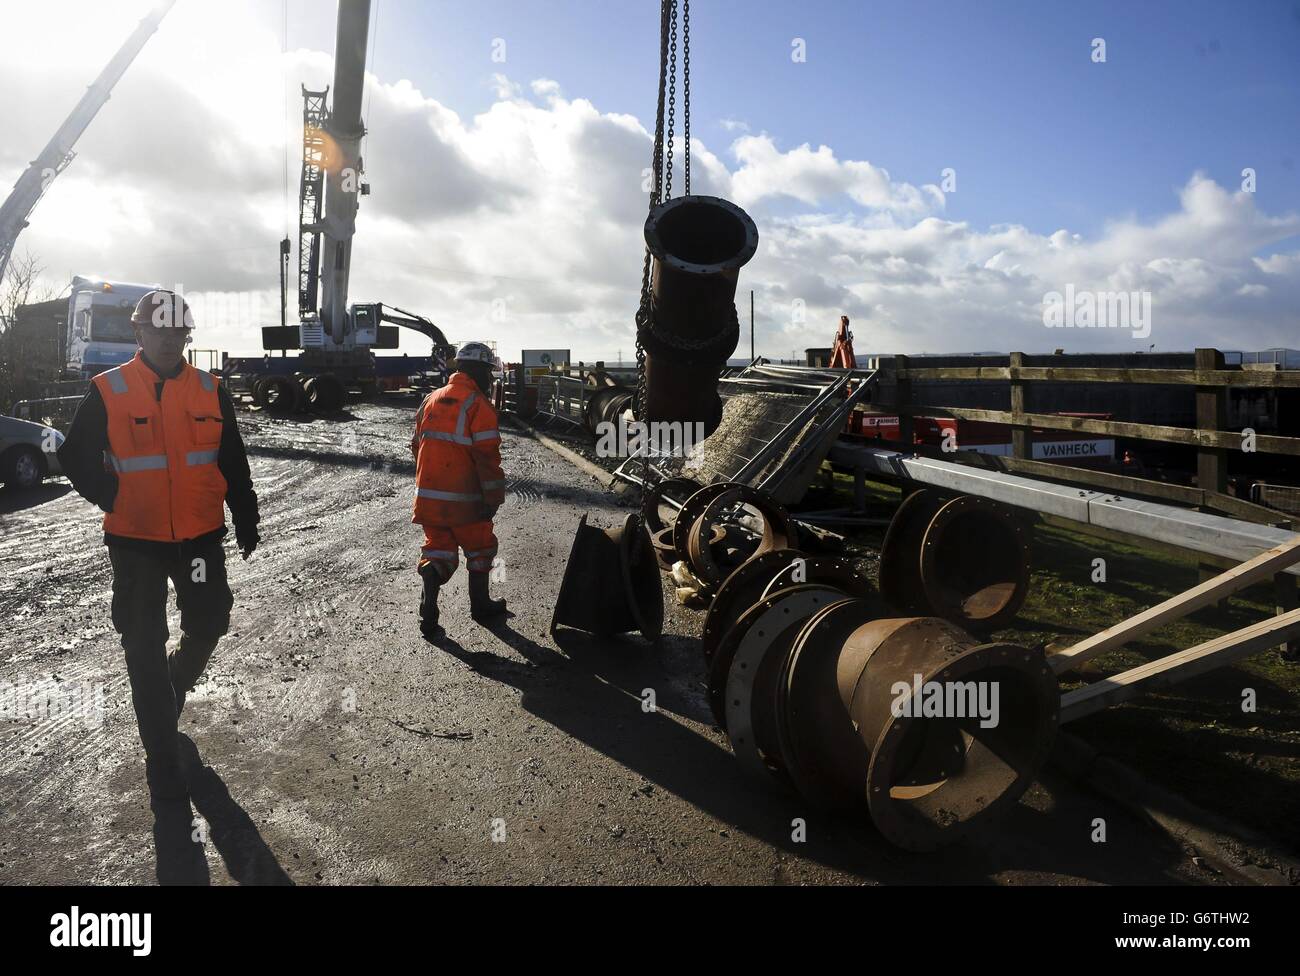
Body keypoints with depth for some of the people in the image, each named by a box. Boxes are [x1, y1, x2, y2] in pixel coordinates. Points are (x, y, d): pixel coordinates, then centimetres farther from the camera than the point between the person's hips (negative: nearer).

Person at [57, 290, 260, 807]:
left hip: (201, 536, 2)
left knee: (208, 626, 11)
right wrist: (114, 499, -7)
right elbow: (78, 458, 3)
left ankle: (174, 683, 46)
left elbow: (234, 463, 8)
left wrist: (247, 521, 9)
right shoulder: (108, 391, -5)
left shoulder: (210, 391, 2)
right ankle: (163, 762, 17)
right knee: (145, 649, 5)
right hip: (135, 542, -2)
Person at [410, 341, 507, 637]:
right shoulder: (478, 405, -13)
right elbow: (487, 457, -17)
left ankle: (429, 614, 0)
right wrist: (494, 499, -11)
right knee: (479, 549, 15)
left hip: (428, 495, 6)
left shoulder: (431, 400, 9)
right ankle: (480, 606, 29)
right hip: (463, 499, -5)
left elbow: (418, 446, 17)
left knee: (438, 550, 14)